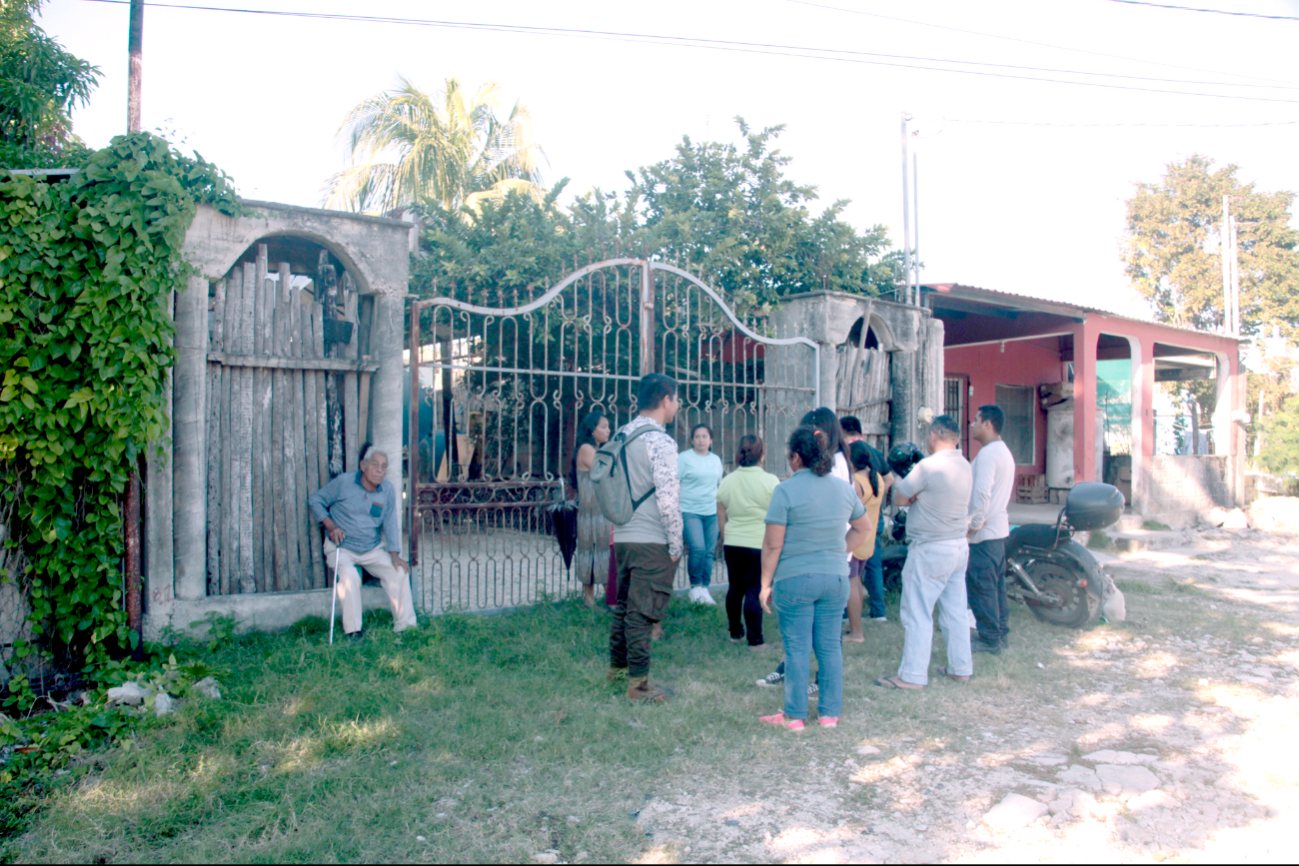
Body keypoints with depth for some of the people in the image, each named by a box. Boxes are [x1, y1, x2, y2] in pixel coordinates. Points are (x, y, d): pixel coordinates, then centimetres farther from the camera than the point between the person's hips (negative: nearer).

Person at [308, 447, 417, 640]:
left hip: (373, 549, 4)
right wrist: (330, 525, -14)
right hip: (341, 548, -3)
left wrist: (394, 555, -10)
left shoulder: (388, 490, 2)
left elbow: (390, 523, 1)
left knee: (399, 572, -15)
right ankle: (352, 631, -20)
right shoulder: (343, 482, -8)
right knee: (349, 577, -32)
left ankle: (405, 626, -4)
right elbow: (314, 500, 0)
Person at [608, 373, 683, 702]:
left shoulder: (621, 436, 9)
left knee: (624, 602, 20)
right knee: (643, 611, 0)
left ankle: (616, 665, 34)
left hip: (622, 537, 8)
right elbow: (668, 499, -20)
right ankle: (638, 684, 8)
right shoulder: (660, 442, -16)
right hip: (652, 542, -8)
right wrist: (675, 545, -12)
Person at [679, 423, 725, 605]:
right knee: (697, 548, -17)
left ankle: (704, 589, 17)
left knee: (709, 552, 4)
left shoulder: (716, 460, 15)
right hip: (689, 511, -5)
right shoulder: (684, 458, -2)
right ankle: (695, 586, 2)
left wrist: (720, 510, 15)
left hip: (711, 513, 5)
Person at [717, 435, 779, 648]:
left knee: (735, 588, 15)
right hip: (759, 544, -4)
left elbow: (721, 519, 9)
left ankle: (735, 632, 26)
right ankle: (755, 640, 2)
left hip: (732, 544, 4)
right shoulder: (770, 481, -9)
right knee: (754, 591, -1)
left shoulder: (727, 481, 4)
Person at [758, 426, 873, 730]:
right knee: (830, 645, 11)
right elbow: (864, 527, 19)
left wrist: (766, 583, -4)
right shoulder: (843, 488, 6)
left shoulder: (786, 490, -11)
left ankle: (794, 716, 12)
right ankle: (830, 712, 19)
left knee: (797, 648, 3)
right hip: (836, 577, 5)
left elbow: (773, 544, -11)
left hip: (795, 579, -4)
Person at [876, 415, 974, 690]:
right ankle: (961, 667, 24)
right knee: (956, 610, 16)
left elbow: (899, 498, -13)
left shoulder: (928, 466, -19)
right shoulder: (965, 466, 8)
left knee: (918, 614, -2)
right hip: (960, 545, 8)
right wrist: (917, 494, -2)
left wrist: (897, 484, 6)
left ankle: (913, 675, 2)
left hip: (930, 549, -8)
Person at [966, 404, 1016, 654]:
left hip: (983, 531, -10)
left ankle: (990, 640, 2)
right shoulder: (1004, 451, 16)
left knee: (980, 586, -4)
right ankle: (1001, 634, 22)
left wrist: (974, 524, -18)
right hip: (999, 527, 10)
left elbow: (982, 492, -26)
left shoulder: (987, 453, -17)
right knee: (997, 585, 15)